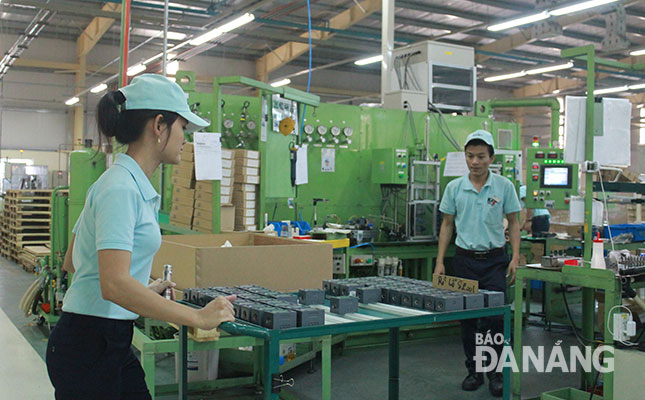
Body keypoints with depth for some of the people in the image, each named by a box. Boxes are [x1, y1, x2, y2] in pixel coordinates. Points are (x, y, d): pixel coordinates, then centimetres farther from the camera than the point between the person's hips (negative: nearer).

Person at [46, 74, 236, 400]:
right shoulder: (120, 188, -19)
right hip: (88, 346, -9)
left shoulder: (130, 184, 10)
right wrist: (198, 317, -25)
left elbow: (71, 262, 19)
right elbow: (114, 284, -30)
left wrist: (145, 288, 22)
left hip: (112, 343, 9)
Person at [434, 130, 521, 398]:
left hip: (494, 259, -1)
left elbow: (513, 223, 4)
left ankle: (495, 373, 12)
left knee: (495, 316, -4)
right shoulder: (455, 187, 1)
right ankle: (474, 371, 22)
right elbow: (447, 225, 7)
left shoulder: (504, 186, -2)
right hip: (465, 259, 2)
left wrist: (516, 257, -6)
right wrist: (440, 261, 2)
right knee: (467, 318, 8)